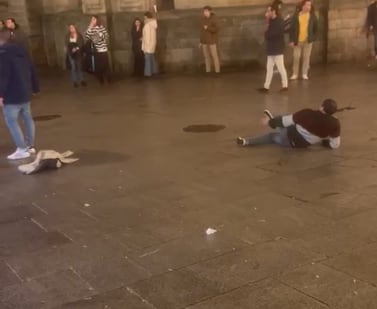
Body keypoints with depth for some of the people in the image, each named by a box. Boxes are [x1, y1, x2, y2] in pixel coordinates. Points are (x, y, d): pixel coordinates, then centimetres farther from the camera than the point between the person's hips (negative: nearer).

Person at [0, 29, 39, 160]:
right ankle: (30, 146, 22)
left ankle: (22, 149, -4)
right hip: (25, 91, 9)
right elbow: (31, 70, 15)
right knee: (27, 118, 15)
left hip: (12, 94, -9)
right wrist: (34, 87, 22)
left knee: (11, 121, -2)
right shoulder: (21, 50, 11)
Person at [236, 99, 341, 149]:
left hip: (290, 137, -5)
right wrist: (323, 141, 14)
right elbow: (335, 145, -7)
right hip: (304, 144, 5)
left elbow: (286, 120, -12)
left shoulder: (308, 114, -25)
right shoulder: (334, 124, -19)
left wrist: (270, 121, 4)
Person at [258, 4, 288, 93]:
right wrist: (267, 34, -8)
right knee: (269, 68, 9)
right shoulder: (273, 21, 13)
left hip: (277, 49, -9)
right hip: (272, 49, 9)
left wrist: (266, 33, -2)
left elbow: (270, 34, -22)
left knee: (281, 68, 0)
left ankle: (285, 86, 11)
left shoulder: (279, 21, -16)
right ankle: (266, 87, 12)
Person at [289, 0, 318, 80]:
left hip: (308, 41, 1)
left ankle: (305, 74, 14)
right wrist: (291, 40, -7)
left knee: (306, 57, 5)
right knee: (296, 57, 2)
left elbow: (316, 27, 6)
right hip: (297, 41, 0)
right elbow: (292, 28, -2)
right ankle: (295, 74, 13)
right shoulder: (296, 16, -4)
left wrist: (313, 38, -2)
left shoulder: (312, 16, -1)